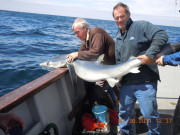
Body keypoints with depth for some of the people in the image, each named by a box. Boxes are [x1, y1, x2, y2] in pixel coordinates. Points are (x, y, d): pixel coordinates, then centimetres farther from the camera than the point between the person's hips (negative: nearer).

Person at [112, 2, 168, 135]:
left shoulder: (141, 26, -6)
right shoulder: (118, 37, 15)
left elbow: (162, 36, -18)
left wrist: (150, 55, -25)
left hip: (145, 83, -6)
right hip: (126, 83, 7)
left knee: (149, 114, 3)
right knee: (124, 111, 18)